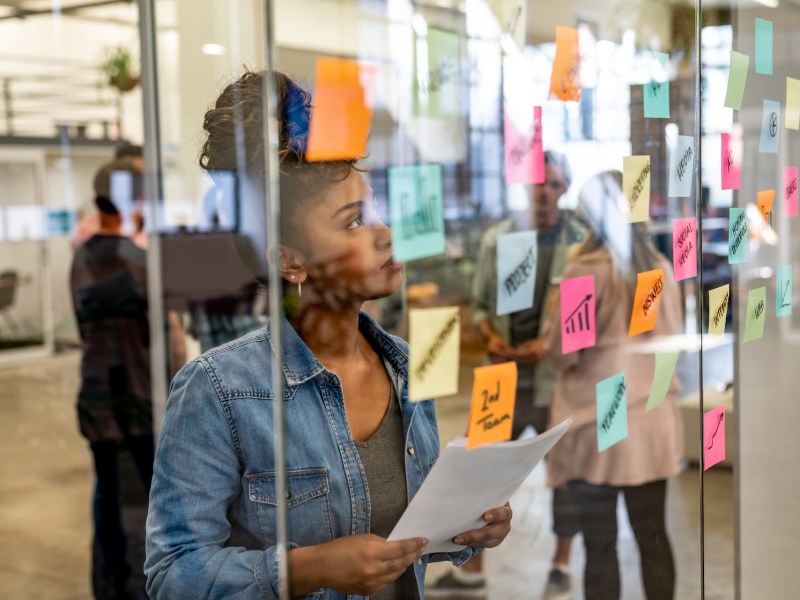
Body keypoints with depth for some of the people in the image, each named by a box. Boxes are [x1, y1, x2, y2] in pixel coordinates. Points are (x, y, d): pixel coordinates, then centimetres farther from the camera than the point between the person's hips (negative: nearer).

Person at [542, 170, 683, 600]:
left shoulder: (585, 271, -15)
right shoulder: (661, 268, 2)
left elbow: (561, 351, -9)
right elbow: (673, 339, 13)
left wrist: (553, 314, 8)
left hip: (597, 429, -5)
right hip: (652, 423, 5)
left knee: (600, 545, 5)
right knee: (653, 535, 14)